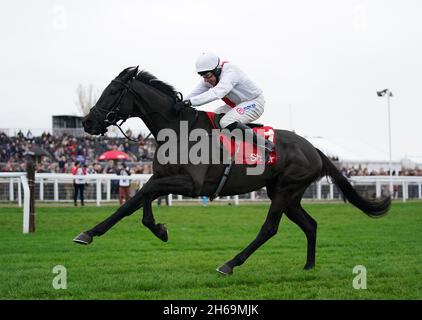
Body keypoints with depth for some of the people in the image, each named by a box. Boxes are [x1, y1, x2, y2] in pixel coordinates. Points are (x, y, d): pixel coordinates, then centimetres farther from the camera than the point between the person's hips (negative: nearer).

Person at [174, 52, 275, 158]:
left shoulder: (230, 72, -30)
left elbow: (216, 93, -45)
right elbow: (195, 94, -6)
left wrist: (188, 102, -52)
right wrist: (181, 104, -25)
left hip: (254, 102, -9)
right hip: (236, 104, 9)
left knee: (227, 122, -30)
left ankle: (265, 144, -24)